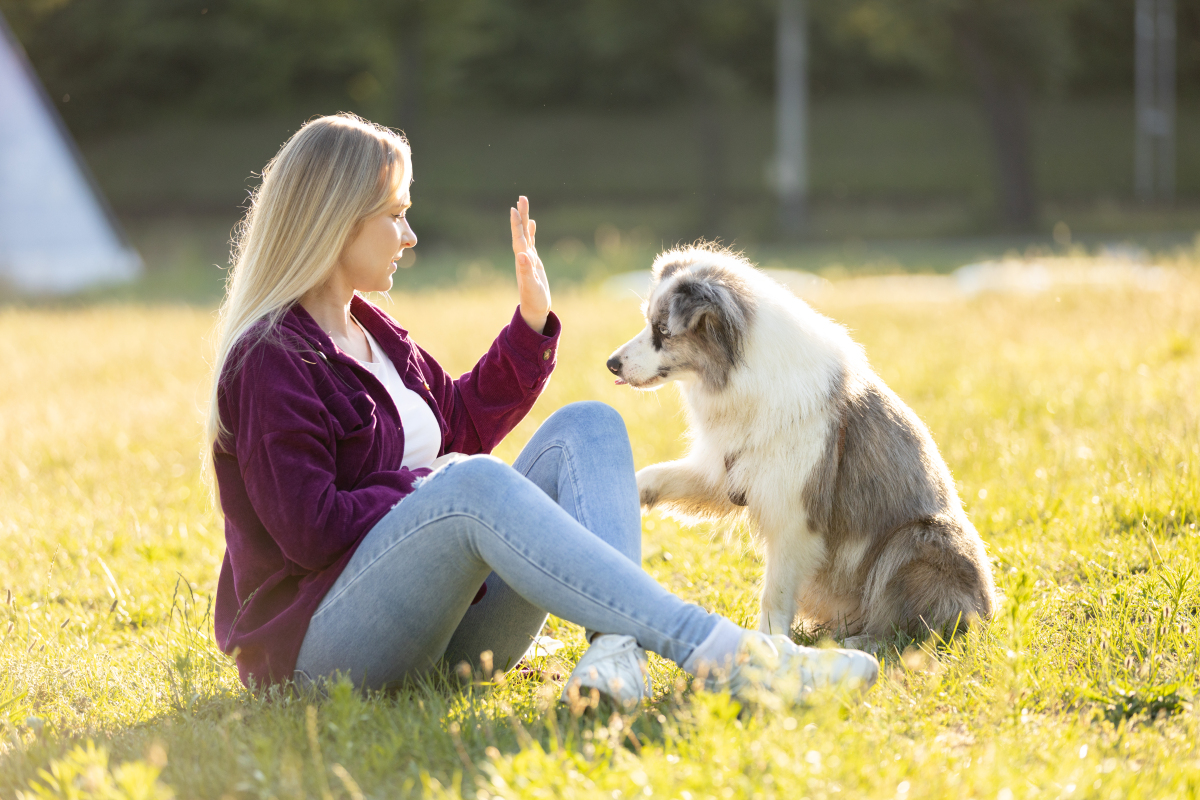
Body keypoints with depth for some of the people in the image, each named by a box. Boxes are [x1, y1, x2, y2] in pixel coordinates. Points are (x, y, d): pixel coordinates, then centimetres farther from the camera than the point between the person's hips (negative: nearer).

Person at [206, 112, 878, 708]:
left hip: (446, 623, 9)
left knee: (587, 427, -5)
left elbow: (461, 425, 30)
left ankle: (613, 650, -35)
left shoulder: (371, 332, 20)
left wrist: (532, 323, 19)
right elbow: (309, 530, -18)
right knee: (472, 482, -36)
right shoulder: (270, 361, -10)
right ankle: (711, 651, -47)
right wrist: (434, 490, -10)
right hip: (321, 639, -9)